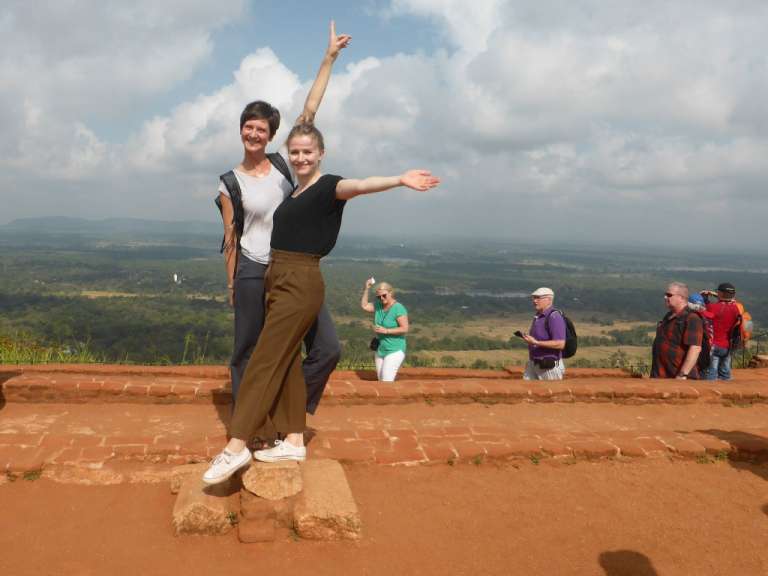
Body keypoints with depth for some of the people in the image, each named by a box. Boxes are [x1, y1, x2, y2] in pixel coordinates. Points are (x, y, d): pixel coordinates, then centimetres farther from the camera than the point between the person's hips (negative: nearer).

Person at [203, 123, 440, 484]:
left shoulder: (327, 186, -9)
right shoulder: (294, 192, 16)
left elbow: (359, 185, -31)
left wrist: (398, 180, -47)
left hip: (301, 283, -9)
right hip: (279, 279, 9)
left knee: (264, 363, -9)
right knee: (286, 362, 11)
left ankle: (236, 448, -4)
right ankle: (294, 441, 20)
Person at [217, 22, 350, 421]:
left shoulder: (283, 162, 5)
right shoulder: (230, 183, 0)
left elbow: (309, 111, 2)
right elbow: (230, 237, 4)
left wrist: (329, 57, 0)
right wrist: (231, 285, 5)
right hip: (254, 273, -3)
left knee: (327, 349, -2)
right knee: (248, 354, 7)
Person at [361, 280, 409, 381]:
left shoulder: (399, 308, -17)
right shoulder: (379, 305, 5)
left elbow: (405, 329, -20)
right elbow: (364, 306, 11)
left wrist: (386, 331, -23)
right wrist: (366, 289, 1)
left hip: (395, 351, -8)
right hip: (380, 350, 8)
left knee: (386, 382, -16)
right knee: (381, 381, 10)